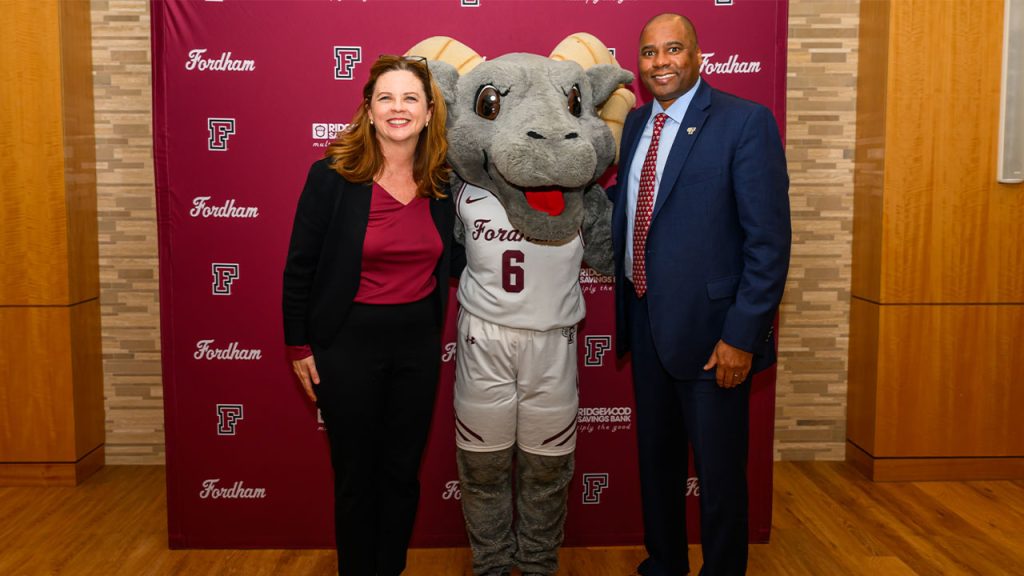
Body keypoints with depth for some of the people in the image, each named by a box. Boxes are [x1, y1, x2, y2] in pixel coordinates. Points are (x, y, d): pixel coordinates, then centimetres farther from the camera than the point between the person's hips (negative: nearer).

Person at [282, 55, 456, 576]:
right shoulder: (332, 176, -11)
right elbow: (300, 266, -5)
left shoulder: (441, 183, -1)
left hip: (418, 342, 3)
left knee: (402, 471, 15)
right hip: (349, 342, -3)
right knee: (355, 474, 10)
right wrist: (299, 347, -3)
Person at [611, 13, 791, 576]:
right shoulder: (636, 122, 9)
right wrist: (627, 307, 8)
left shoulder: (746, 122, -12)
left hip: (708, 327, -6)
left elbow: (769, 240, -15)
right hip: (645, 318, 7)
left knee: (718, 470, 8)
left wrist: (742, 335, -18)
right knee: (655, 455, 20)